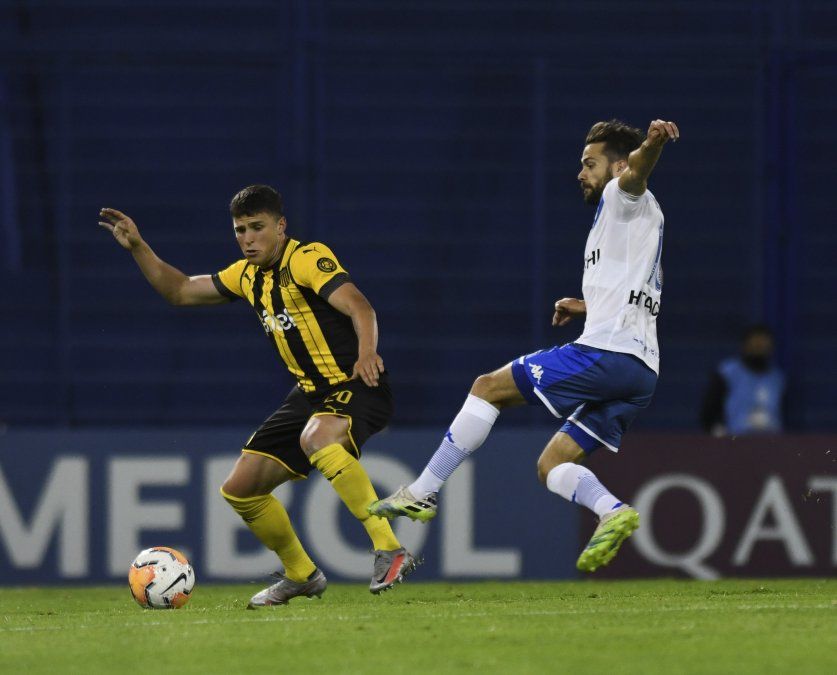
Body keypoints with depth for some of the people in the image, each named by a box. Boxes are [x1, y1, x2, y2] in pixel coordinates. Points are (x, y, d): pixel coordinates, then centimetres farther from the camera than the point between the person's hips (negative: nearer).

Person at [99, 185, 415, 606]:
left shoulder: (307, 259, -14)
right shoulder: (248, 275, 10)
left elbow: (358, 307, -29)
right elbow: (180, 291, 22)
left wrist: (366, 351, -49)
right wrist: (138, 248, 11)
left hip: (357, 386, -9)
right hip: (311, 393, 9)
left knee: (317, 437, -41)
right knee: (240, 489, 7)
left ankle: (390, 552, -38)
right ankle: (301, 576, 28)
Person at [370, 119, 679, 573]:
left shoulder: (625, 198, 1)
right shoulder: (633, 226, 30)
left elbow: (637, 167, -25)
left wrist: (652, 143, -46)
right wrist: (587, 306, 37)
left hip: (606, 351, -10)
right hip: (642, 372, 10)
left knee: (488, 387, 1)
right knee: (551, 466, 9)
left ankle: (422, 493, 1)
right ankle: (613, 512, -17)